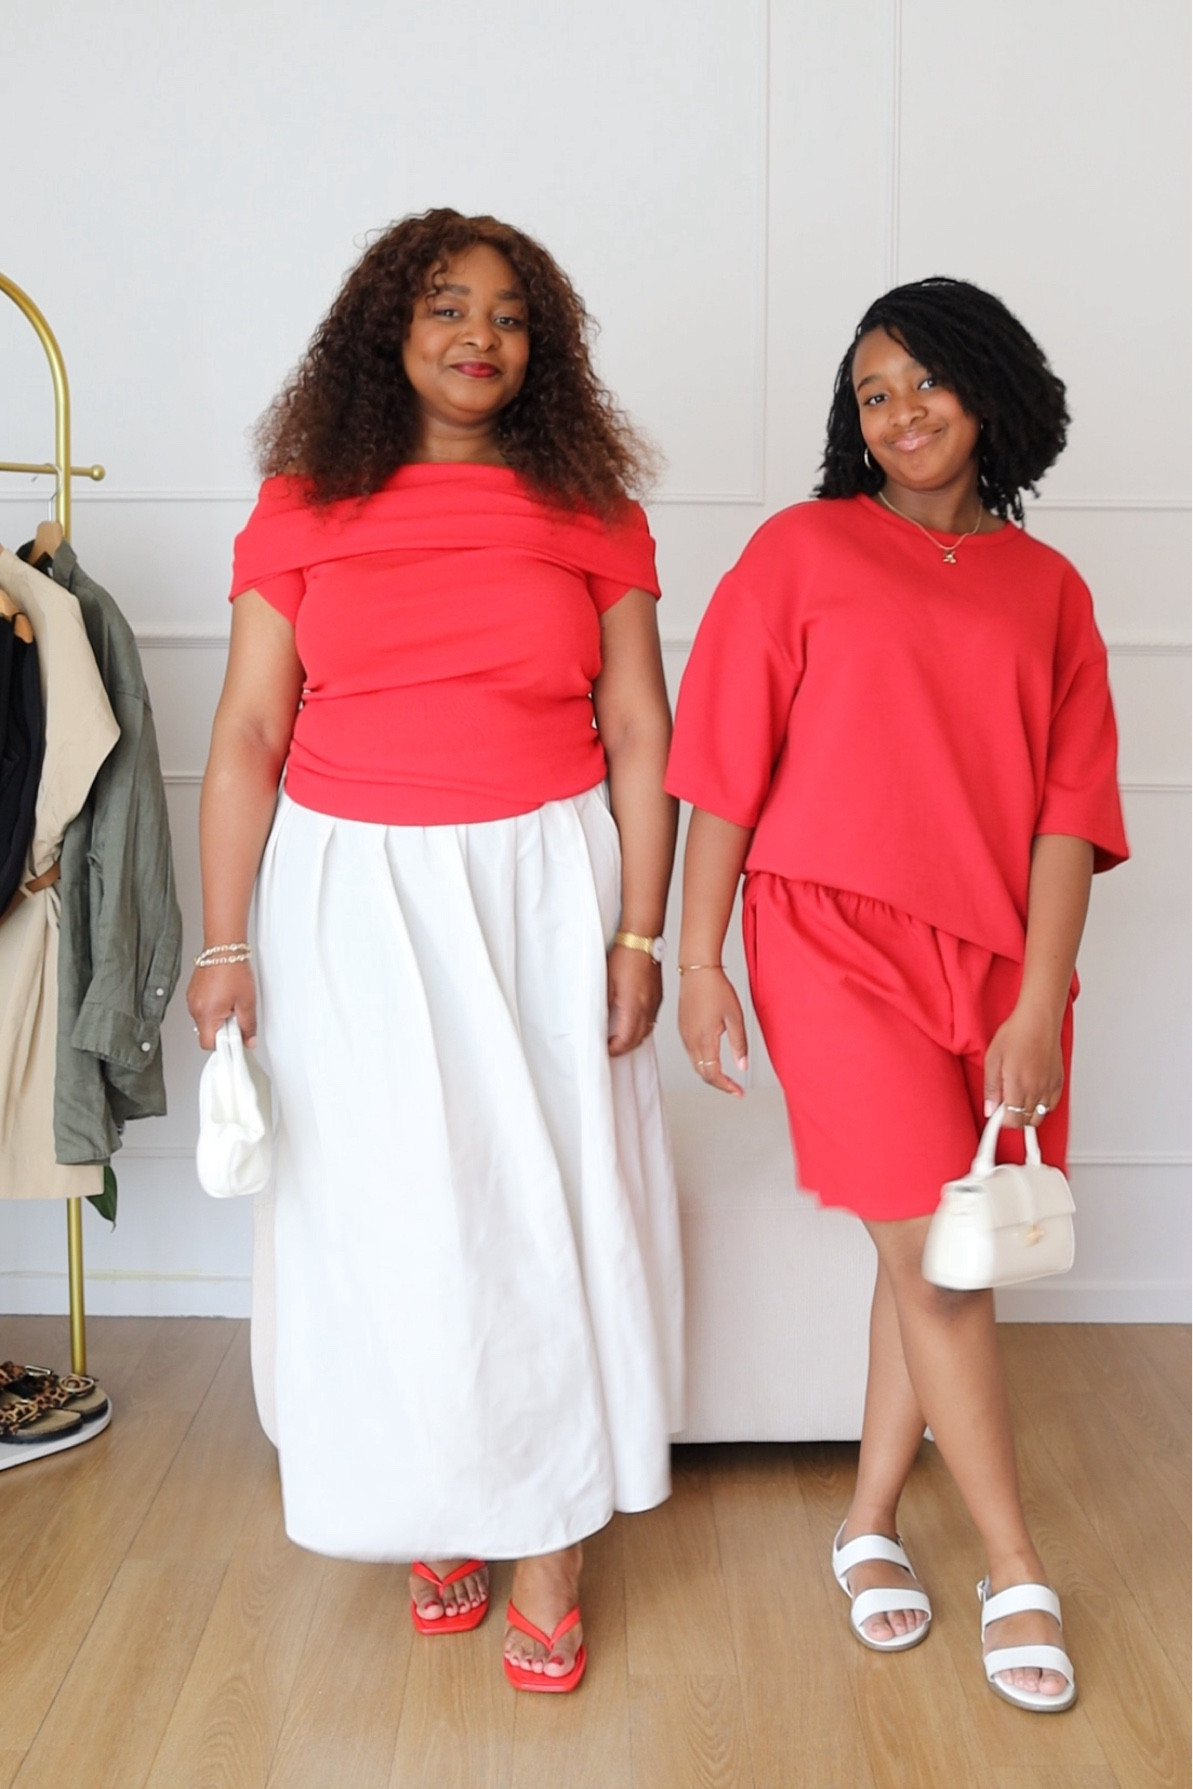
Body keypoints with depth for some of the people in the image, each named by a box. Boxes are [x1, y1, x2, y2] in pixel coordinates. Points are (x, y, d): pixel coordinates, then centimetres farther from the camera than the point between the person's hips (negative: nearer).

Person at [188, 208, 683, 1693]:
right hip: (356, 899, 1)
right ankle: (435, 1520, 28)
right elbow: (247, 734, 2)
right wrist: (224, 943, -3)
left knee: (550, 1203, 2)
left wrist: (638, 932, -4)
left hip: (543, 890, 0)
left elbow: (638, 736, 3)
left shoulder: (590, 509, 4)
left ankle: (549, 1543, 18)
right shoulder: (303, 507, 3)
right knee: (386, 1209, 7)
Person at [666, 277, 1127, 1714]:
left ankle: (868, 1525, 28)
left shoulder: (1046, 588, 9)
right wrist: (696, 956, -5)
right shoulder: (800, 550, 2)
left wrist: (1039, 1004, -7)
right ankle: (1017, 1576, 11)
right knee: (937, 1258, -4)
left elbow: (1069, 806, 3)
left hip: (995, 953, 4)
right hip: (838, 943, -3)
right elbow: (724, 768, -1)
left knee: (933, 1259, 9)